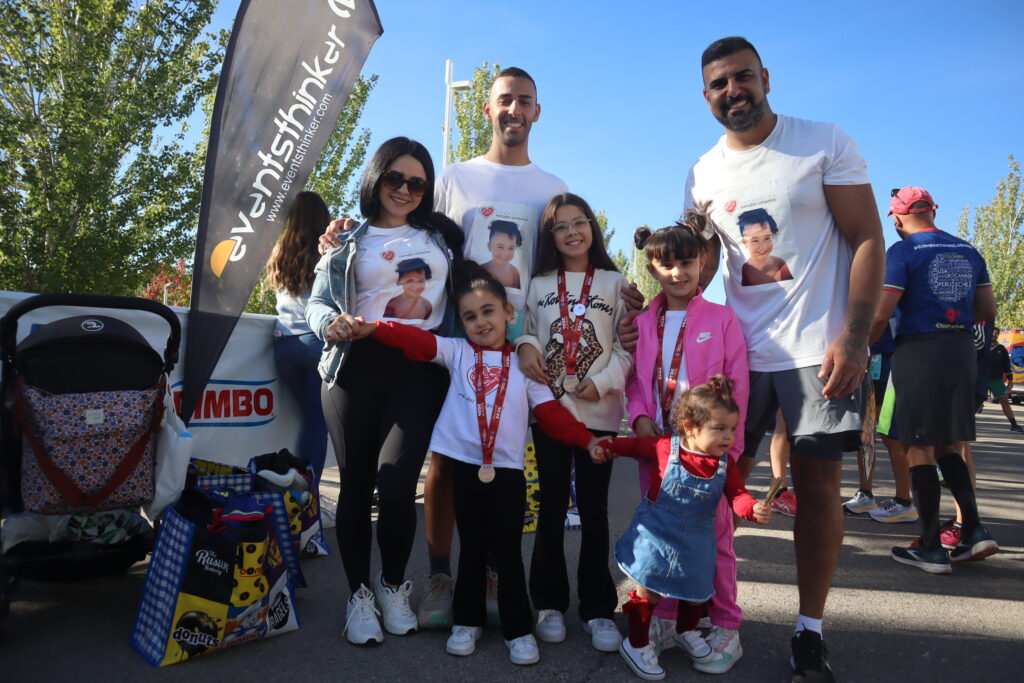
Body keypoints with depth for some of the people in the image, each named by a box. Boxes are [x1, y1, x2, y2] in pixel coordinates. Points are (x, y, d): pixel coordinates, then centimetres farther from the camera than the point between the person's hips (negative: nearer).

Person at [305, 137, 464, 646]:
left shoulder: (442, 236, 17)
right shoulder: (348, 242, 15)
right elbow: (317, 304, 10)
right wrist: (331, 323, -12)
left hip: (419, 370, -1)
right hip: (356, 368, 1)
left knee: (396, 482, -14)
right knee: (356, 484, 3)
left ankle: (392, 585, 12)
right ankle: (359, 594, 21)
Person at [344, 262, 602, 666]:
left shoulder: (523, 364, 6)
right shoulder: (456, 352, 6)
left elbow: (550, 412, 3)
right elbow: (417, 341, -8)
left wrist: (586, 439, -7)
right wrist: (374, 328, -22)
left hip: (508, 469, 0)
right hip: (466, 465, 0)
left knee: (508, 549, 4)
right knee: (471, 547, 11)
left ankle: (518, 629, 17)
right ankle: (468, 621, 28)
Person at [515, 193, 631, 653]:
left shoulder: (615, 282, 6)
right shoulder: (539, 285, 11)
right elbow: (523, 330, 15)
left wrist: (604, 382, -11)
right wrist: (525, 347, -7)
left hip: (599, 410, -1)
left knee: (594, 510, 4)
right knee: (552, 507, 6)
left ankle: (597, 608, 13)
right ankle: (550, 602, 17)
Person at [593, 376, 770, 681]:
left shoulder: (725, 464, -9)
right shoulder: (665, 447, -18)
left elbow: (737, 495, -13)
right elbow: (635, 445, -1)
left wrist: (753, 508, -34)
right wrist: (606, 446, -6)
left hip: (695, 540, 4)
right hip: (656, 534, -4)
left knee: (697, 590, 20)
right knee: (648, 591, 4)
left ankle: (686, 632, 49)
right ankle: (636, 644, 25)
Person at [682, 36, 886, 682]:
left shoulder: (825, 143, -1)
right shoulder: (703, 174, 9)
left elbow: (867, 240, -4)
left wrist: (853, 337, -14)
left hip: (819, 349, -3)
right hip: (739, 351, 3)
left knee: (817, 486, 2)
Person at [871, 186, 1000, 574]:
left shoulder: (903, 251, -8)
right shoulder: (968, 252, 12)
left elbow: (881, 313, -15)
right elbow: (988, 312, 14)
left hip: (918, 351, -6)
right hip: (962, 351, 6)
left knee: (919, 448, 0)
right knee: (946, 445, 18)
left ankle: (931, 548, 4)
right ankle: (974, 530, 12)